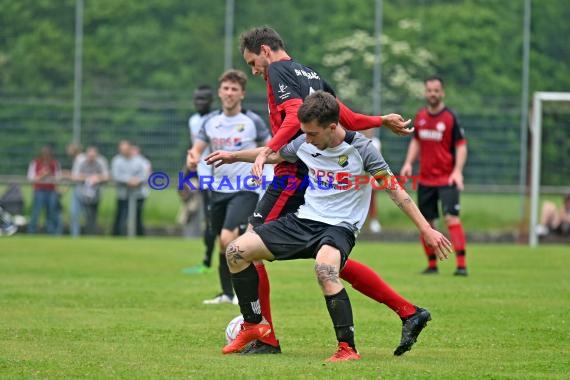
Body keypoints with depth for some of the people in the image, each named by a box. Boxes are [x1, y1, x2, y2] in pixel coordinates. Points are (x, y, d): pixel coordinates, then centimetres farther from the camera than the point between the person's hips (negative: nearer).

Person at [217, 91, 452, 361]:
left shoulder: (360, 148, -13)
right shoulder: (305, 144, 2)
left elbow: (394, 189, -9)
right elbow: (273, 155, 23)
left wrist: (425, 229, -13)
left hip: (340, 226, -6)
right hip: (305, 218, 6)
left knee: (324, 267, -41)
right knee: (236, 251, -7)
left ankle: (347, 348, -32)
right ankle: (253, 325, 12)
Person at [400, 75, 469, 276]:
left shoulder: (450, 117, -7)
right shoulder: (420, 116, 7)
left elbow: (461, 145, -6)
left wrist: (458, 171, -18)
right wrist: (409, 163, 7)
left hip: (447, 178, -5)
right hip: (425, 179, 5)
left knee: (451, 218, -17)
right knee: (426, 222, 6)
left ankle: (461, 264, -19)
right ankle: (432, 264, 19)